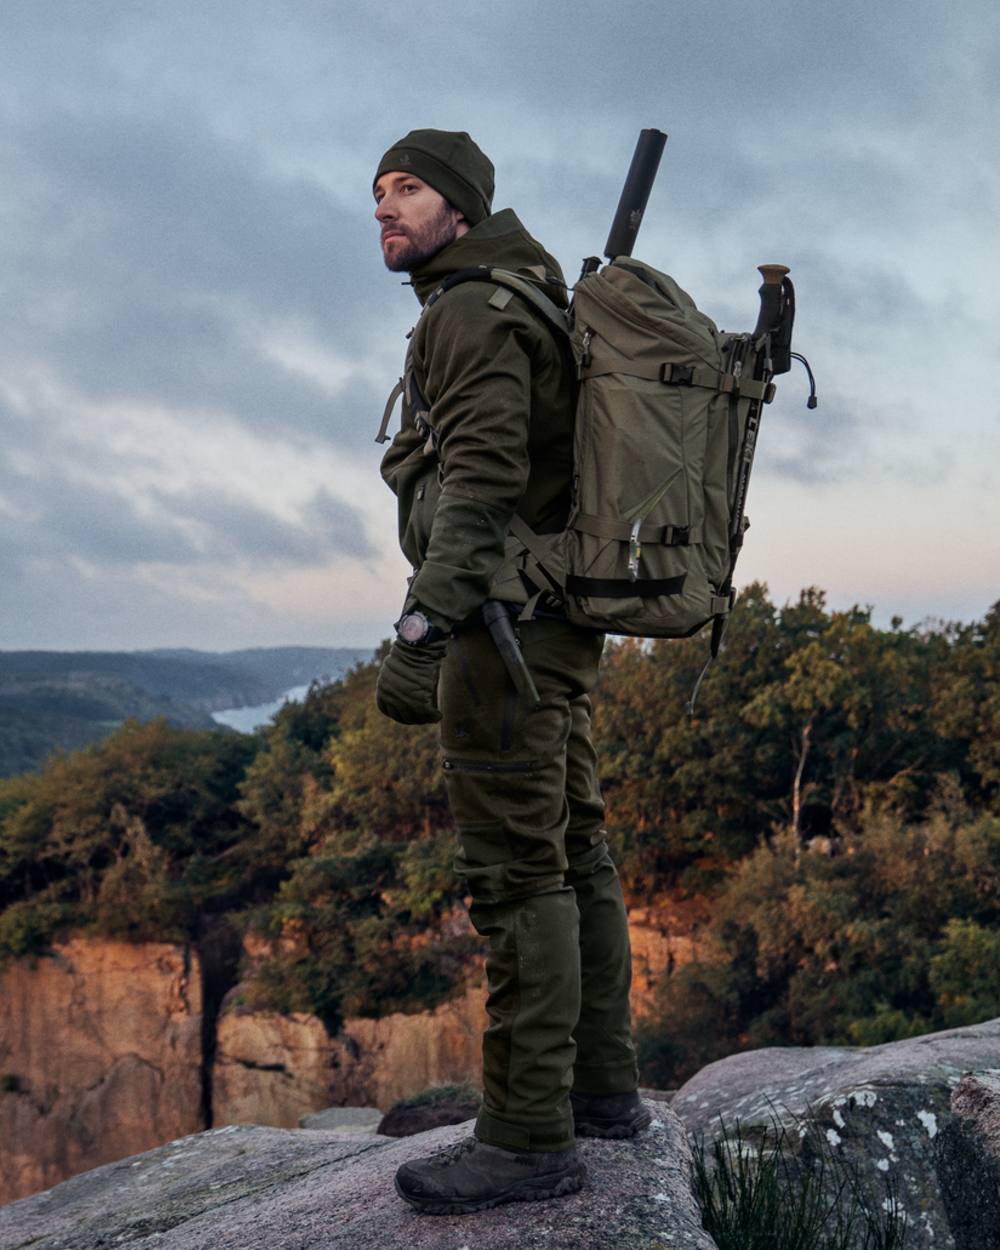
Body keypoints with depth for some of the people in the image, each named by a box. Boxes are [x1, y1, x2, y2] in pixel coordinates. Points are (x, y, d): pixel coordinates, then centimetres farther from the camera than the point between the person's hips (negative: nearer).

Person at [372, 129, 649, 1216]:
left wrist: (423, 625, -33)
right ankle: (602, 1086, 22)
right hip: (558, 630, 10)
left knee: (516, 870, -9)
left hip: (505, 626, -10)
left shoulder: (471, 311, -9)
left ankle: (528, 1135, -5)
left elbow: (483, 475, -24)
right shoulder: (534, 312, 23)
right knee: (572, 857, 13)